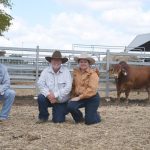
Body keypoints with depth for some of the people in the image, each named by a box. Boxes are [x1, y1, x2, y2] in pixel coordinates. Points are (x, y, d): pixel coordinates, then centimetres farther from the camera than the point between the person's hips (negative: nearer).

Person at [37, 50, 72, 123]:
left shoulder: (66, 71, -8)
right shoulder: (46, 71, -3)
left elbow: (68, 87, -16)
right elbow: (40, 84, -12)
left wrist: (55, 95, -23)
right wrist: (48, 94, -28)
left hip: (61, 101, -1)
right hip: (49, 98, 1)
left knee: (58, 120, -9)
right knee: (41, 98, -29)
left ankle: (61, 112, 29)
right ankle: (43, 117, -2)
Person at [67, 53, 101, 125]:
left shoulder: (93, 74, -14)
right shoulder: (76, 72, 4)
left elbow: (92, 89, -22)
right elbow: (73, 85, 9)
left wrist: (79, 97, -23)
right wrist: (73, 96, -5)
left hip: (92, 98, -4)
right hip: (79, 97, 4)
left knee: (89, 121, -7)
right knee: (70, 106, -26)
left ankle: (97, 115, 31)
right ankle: (79, 118, 7)